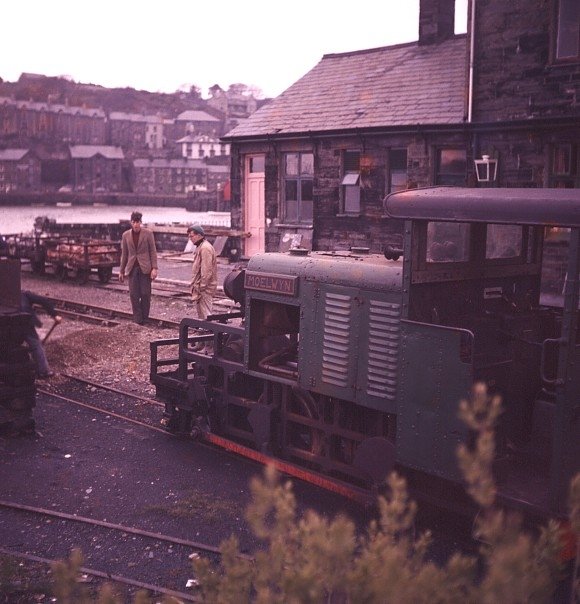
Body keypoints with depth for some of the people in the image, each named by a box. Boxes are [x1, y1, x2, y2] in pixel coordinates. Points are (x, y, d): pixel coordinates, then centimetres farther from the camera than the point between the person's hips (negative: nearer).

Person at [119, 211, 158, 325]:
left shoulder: (148, 233, 0)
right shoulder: (126, 235, 8)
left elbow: (153, 251, -1)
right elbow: (124, 254, 13)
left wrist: (154, 268, -9)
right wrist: (121, 271, 12)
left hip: (145, 268, -2)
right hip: (132, 268, 2)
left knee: (145, 294, -2)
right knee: (134, 295, -2)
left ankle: (144, 318, 10)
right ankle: (137, 319, 5)